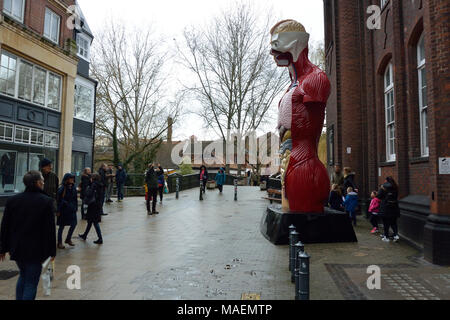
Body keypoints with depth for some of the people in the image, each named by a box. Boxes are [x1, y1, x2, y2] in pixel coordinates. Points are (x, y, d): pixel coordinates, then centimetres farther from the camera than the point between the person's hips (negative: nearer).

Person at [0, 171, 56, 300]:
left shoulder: (12, 200, 0)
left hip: (17, 248, 5)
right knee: (31, 283, 5)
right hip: (36, 250, -5)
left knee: (23, 276, 26)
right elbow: (50, 229, -11)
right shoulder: (47, 201, -14)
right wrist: (52, 251, -3)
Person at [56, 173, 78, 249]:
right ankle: (59, 243, 18)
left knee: (74, 224, 6)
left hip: (72, 210, 6)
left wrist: (76, 208, 9)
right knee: (62, 226, 6)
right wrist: (58, 211, -13)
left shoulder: (73, 188, 4)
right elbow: (58, 201, -13)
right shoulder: (62, 189, -14)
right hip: (64, 210, -6)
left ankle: (68, 239, 26)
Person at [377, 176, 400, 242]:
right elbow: (396, 197, 10)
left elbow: (378, 196, -8)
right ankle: (396, 235, 0)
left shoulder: (383, 187, -9)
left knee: (386, 223, 4)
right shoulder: (395, 188, 4)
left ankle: (386, 237, 8)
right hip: (394, 207, 4)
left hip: (385, 208, -4)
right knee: (393, 223, 14)